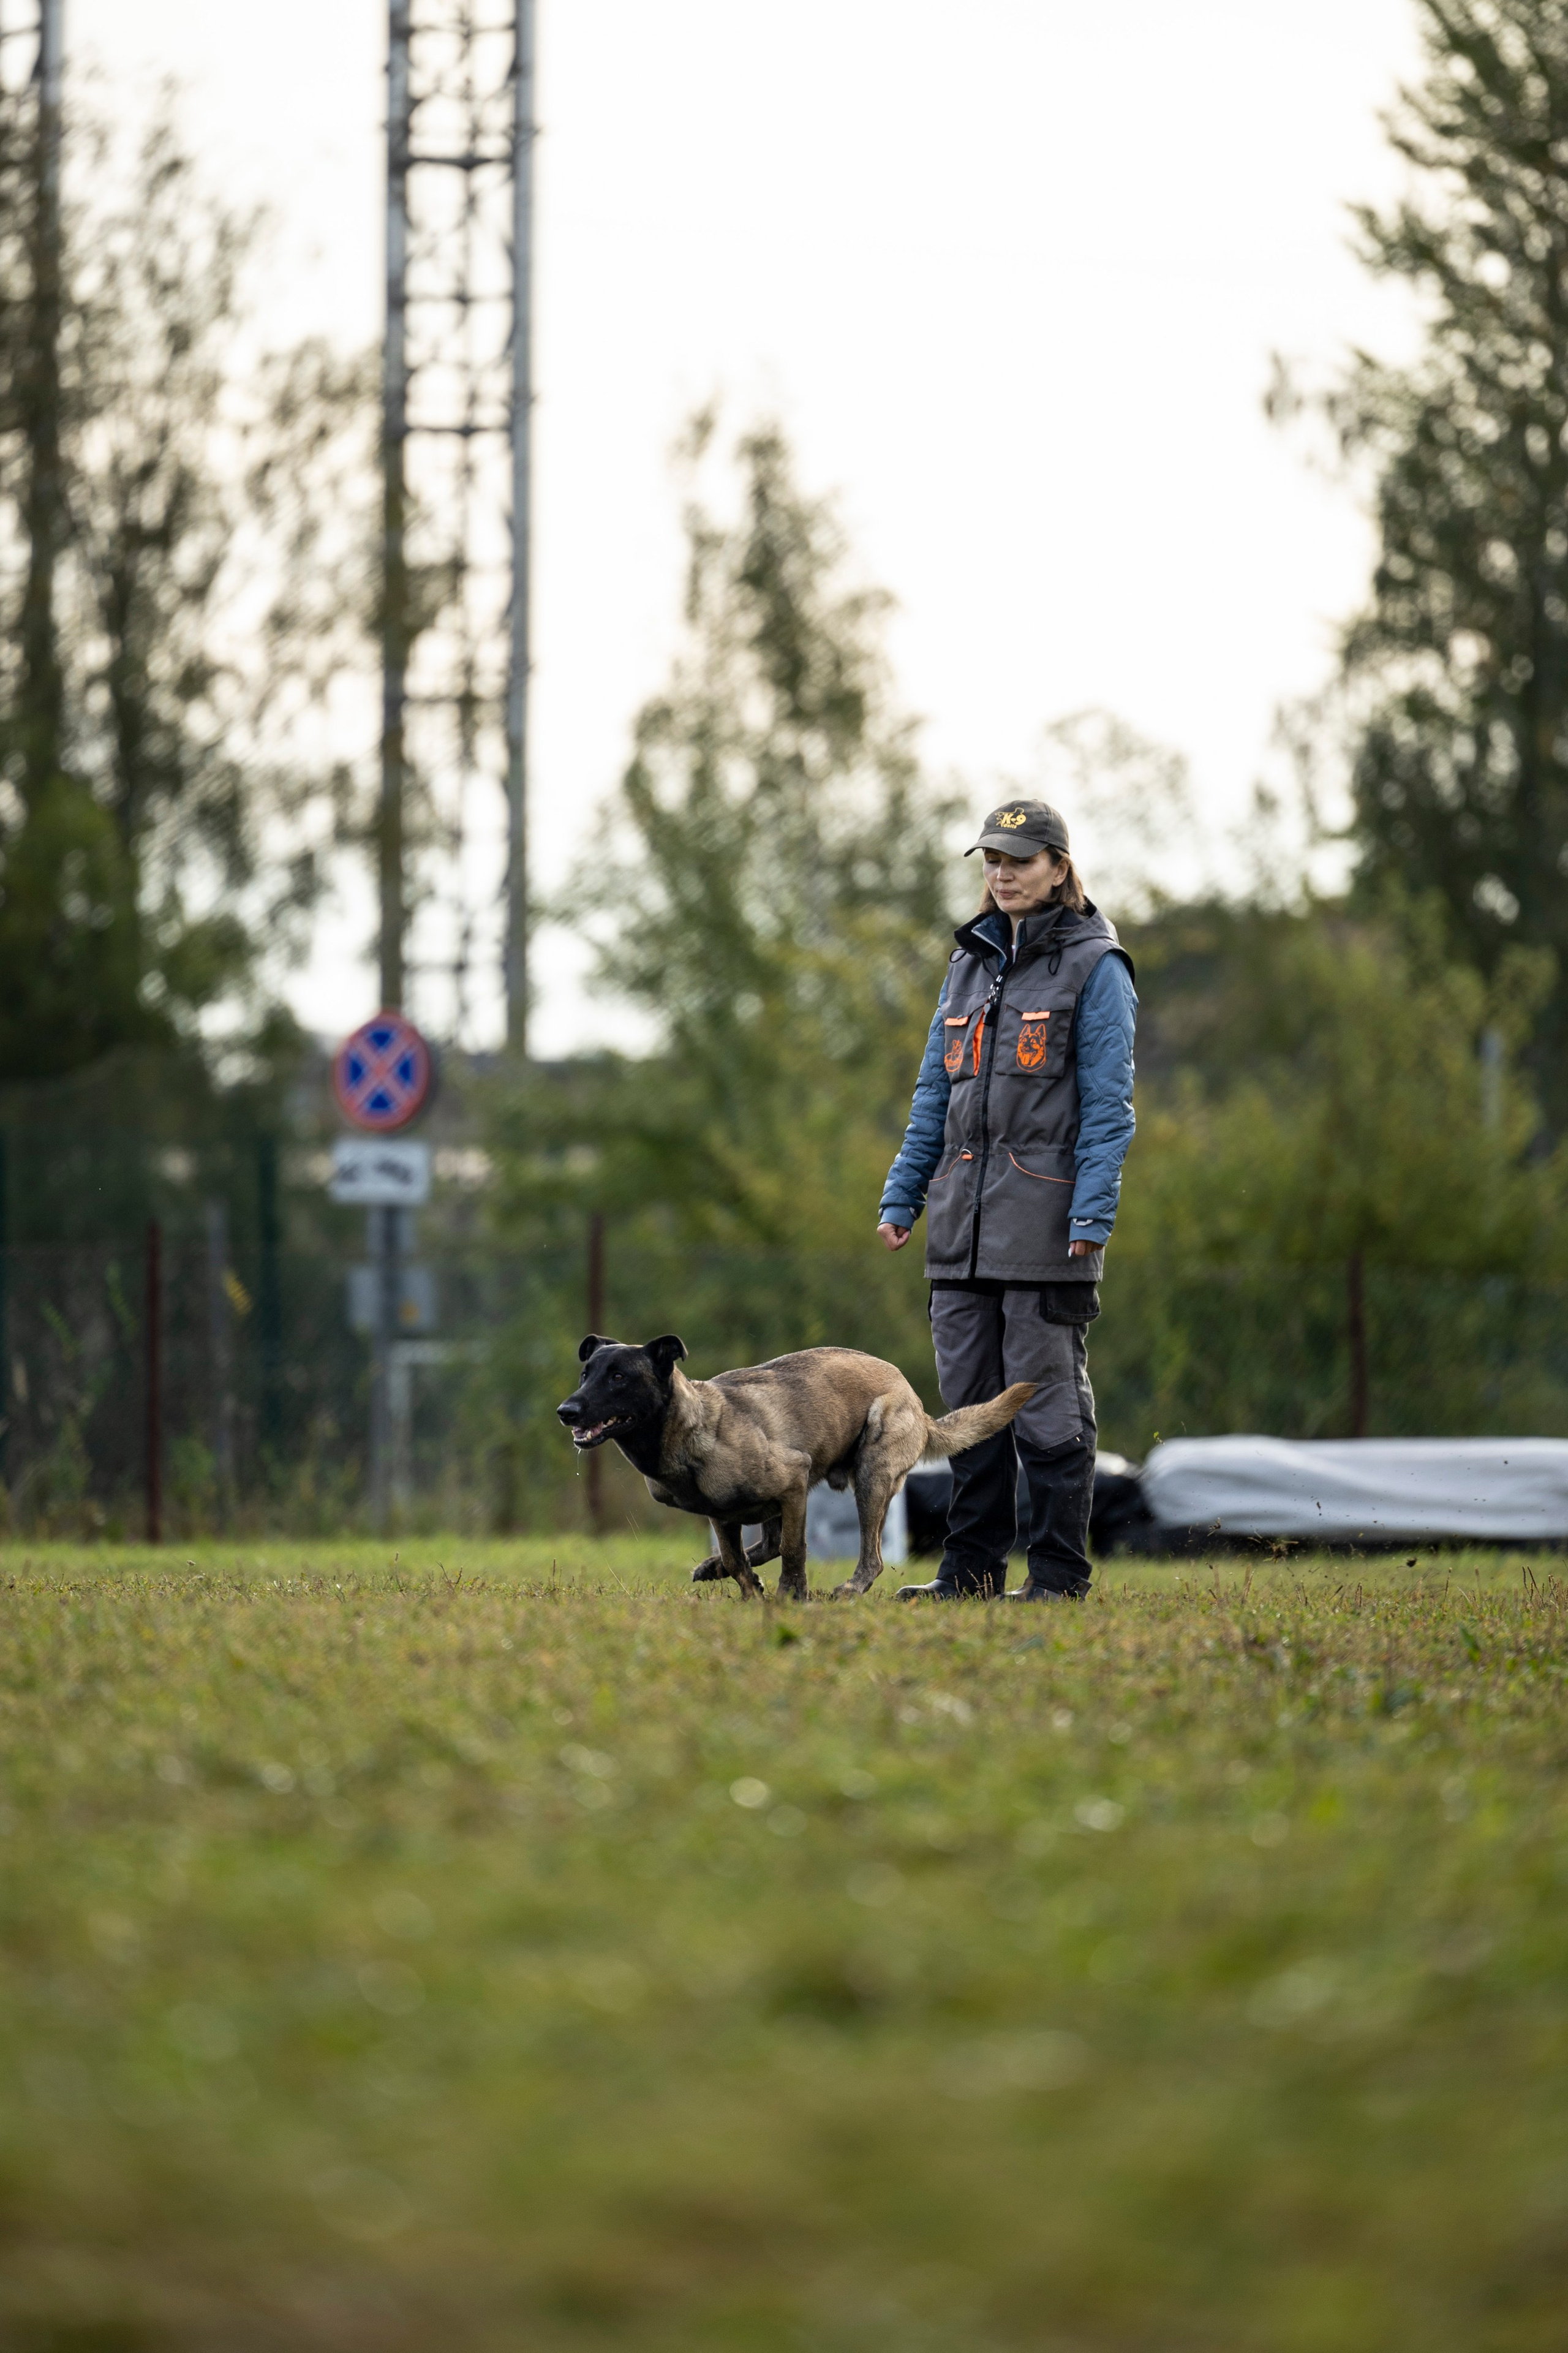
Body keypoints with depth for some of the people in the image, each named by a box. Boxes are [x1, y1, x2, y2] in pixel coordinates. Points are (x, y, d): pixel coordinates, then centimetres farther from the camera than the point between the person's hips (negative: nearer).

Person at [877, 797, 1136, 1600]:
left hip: (1046, 1224, -6)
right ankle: (972, 1563, 14)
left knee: (1048, 1400, -3)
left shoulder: (1094, 967, -2)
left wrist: (1092, 1216, -15)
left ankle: (1061, 1570, 3)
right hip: (964, 1223, 6)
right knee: (968, 1398, 8)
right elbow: (935, 1092, 19)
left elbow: (1107, 1103, -7)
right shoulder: (971, 962, 16)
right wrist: (902, 1196, 13)